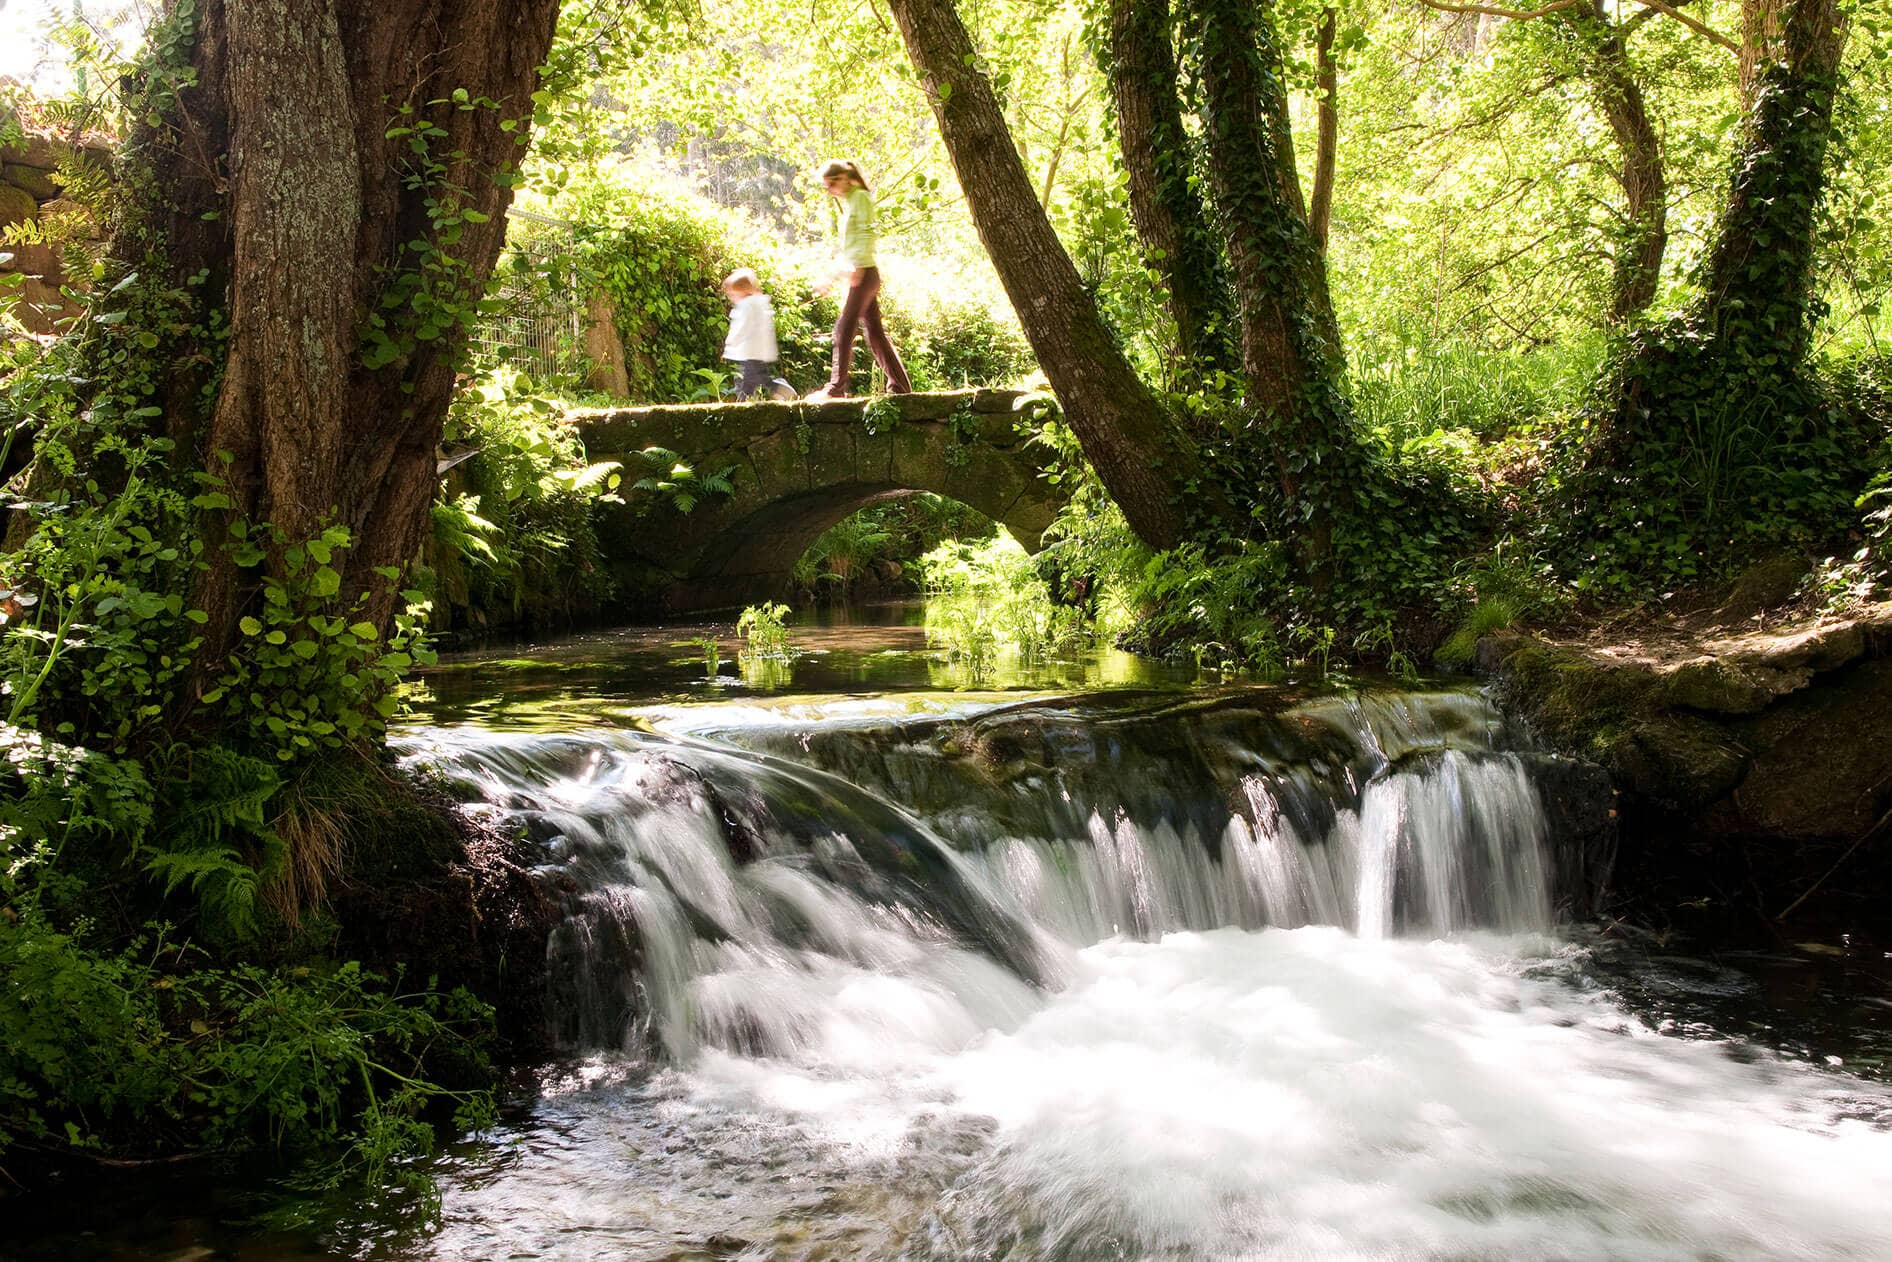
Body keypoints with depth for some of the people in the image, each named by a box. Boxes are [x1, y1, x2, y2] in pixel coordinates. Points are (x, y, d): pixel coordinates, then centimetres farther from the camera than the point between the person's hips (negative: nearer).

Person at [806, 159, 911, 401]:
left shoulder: (860, 198, -6)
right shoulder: (848, 202, 21)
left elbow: (868, 233, -18)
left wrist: (855, 267, -28)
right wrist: (833, 275, 24)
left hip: (864, 273, -10)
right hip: (863, 275, 10)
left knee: (844, 328, -10)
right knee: (875, 331, 8)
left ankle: (836, 387, -9)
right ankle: (900, 386, 8)